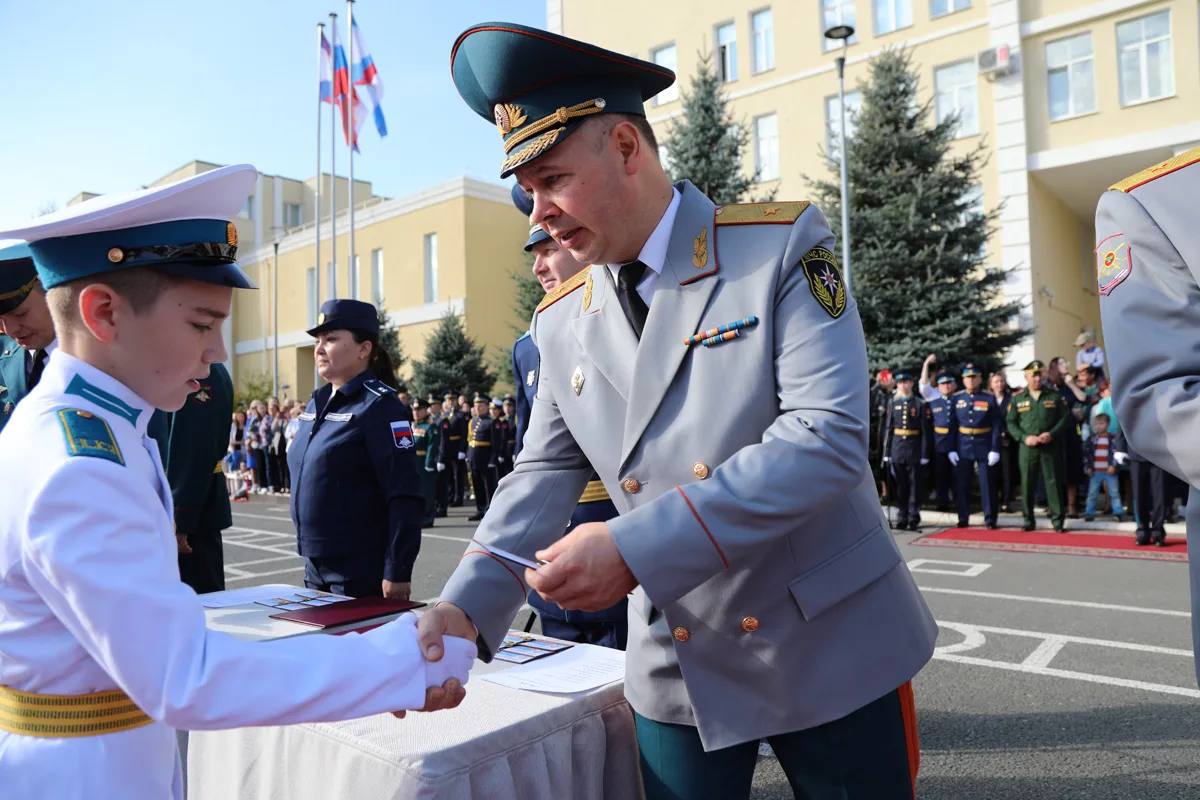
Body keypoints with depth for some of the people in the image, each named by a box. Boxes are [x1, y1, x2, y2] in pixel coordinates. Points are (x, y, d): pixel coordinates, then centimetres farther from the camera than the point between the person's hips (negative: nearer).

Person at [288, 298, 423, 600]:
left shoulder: (380, 406, -14)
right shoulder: (316, 403, 9)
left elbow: (404, 498, -19)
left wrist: (398, 572, -21)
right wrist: (309, 558, 18)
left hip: (363, 573, -7)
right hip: (315, 567, 8)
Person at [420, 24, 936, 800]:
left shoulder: (784, 245, -13)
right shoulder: (561, 321, 2)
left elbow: (828, 436, -23)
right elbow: (544, 476, 3)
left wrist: (635, 548, -29)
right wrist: (465, 607, -12)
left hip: (831, 647, -3)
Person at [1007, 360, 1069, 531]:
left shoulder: (1054, 396, 5)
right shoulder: (1017, 398, 5)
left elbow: (1065, 418, 4)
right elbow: (1011, 423, 4)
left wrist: (1052, 434, -11)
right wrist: (1024, 437, -10)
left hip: (1050, 446, 0)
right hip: (1027, 447, 1)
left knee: (1053, 482, 0)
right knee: (1027, 485, 4)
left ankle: (1058, 520, 7)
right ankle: (1028, 520, 14)